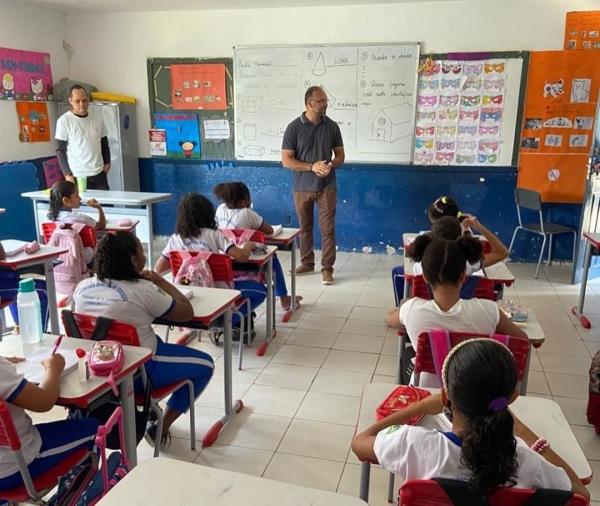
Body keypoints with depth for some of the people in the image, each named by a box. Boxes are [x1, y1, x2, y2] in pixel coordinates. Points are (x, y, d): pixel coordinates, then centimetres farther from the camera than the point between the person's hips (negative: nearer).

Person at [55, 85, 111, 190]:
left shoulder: (97, 118, 8)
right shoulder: (64, 121, -4)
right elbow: (60, 150, -3)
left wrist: (107, 163, 5)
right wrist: (67, 174, -9)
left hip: (99, 173, 4)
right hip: (77, 176, -4)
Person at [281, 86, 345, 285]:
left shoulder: (332, 126, 0)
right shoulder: (294, 128, -7)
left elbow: (340, 155, 8)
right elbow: (286, 160, -8)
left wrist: (331, 165, -15)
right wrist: (312, 167, -18)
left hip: (327, 187, 0)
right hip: (302, 187, 0)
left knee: (328, 228, -1)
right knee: (304, 227, 12)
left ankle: (327, 268, 8)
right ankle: (307, 263, 27)